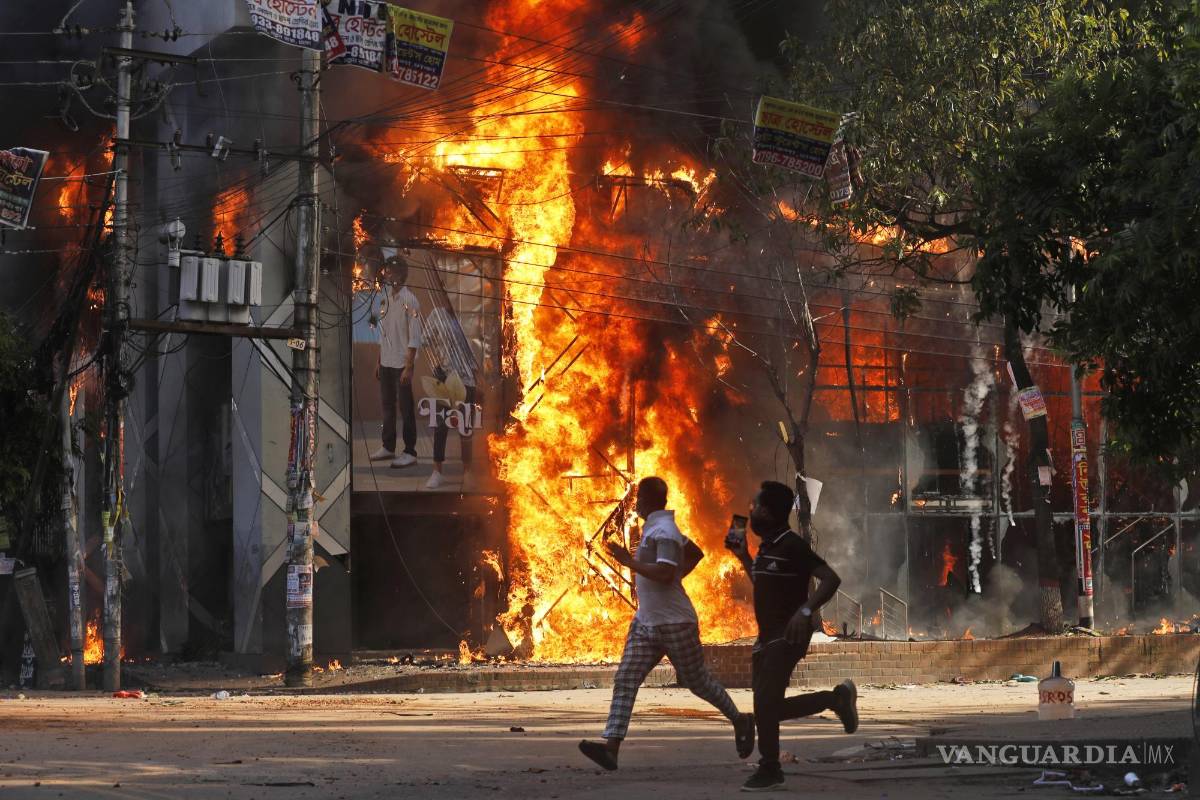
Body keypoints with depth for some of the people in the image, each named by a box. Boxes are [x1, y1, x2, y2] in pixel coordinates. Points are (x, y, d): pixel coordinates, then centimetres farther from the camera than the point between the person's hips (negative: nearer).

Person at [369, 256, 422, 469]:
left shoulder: (409, 301, -14)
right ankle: (388, 447, 24)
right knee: (388, 406, 14)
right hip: (386, 363, 8)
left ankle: (410, 452, 2)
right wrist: (379, 362, 16)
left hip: (401, 364, -8)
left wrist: (408, 367, -19)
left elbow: (414, 337, -16)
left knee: (405, 408, -3)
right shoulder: (387, 298, 10)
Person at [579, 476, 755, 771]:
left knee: (698, 680, 6)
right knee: (625, 680, -6)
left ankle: (740, 721, 29)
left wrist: (629, 561, -24)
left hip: (674, 623, -9)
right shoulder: (656, 528, 14)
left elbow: (665, 573, -30)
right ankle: (611, 747, -15)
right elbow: (696, 553, 28)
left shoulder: (663, 531, -17)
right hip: (646, 622, 9)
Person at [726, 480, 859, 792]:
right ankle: (836, 698, 21)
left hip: (788, 635, -9)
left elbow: (830, 579, -21)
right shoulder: (767, 547, 13)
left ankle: (769, 771, -2)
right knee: (767, 707, 8)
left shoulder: (792, 545, -14)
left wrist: (805, 611, -32)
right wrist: (744, 557, 20)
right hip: (768, 635, 9)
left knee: (765, 702, -14)